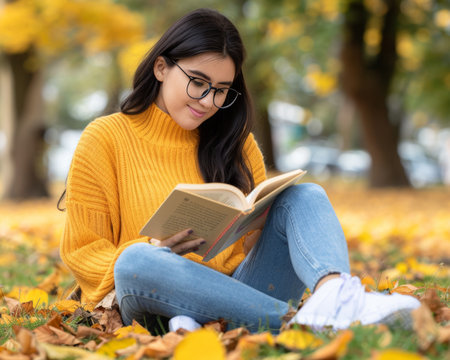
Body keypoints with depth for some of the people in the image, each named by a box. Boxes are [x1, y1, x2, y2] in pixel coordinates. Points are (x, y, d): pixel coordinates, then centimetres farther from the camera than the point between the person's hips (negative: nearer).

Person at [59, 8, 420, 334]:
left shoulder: (234, 139, 17)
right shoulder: (106, 138, 3)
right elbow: (81, 252, 1)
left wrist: (256, 228, -6)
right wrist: (154, 253, -19)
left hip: (239, 289, 4)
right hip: (159, 307, -3)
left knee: (305, 195, -16)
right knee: (136, 261, -37)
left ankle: (333, 292, -49)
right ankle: (297, 319, -41)